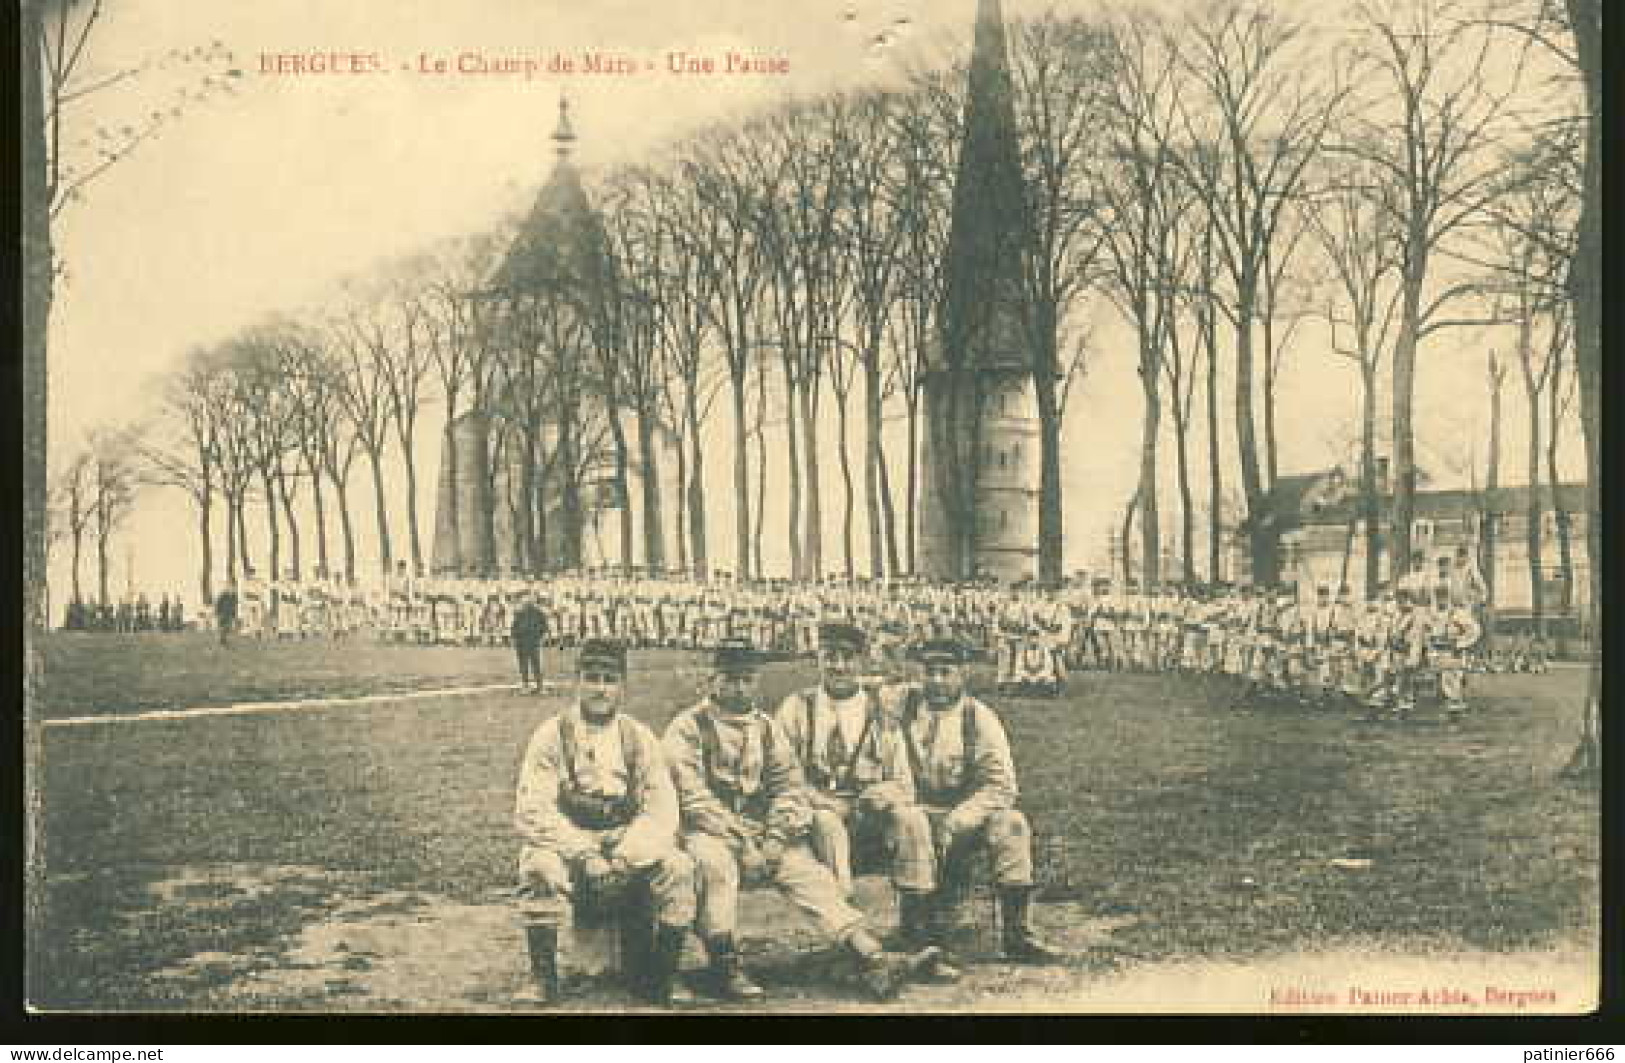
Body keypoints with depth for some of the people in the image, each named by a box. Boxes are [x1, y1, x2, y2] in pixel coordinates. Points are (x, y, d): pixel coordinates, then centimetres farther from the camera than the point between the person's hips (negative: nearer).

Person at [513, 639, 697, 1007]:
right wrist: (585, 855, -23)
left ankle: (662, 977, -12)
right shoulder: (551, 735, -3)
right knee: (541, 868, -35)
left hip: (627, 843, 2)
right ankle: (543, 979, -18)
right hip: (565, 843, -2)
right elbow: (531, 812, -11)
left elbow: (661, 811, -2)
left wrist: (622, 858, -20)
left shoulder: (639, 738, 5)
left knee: (678, 866, -25)